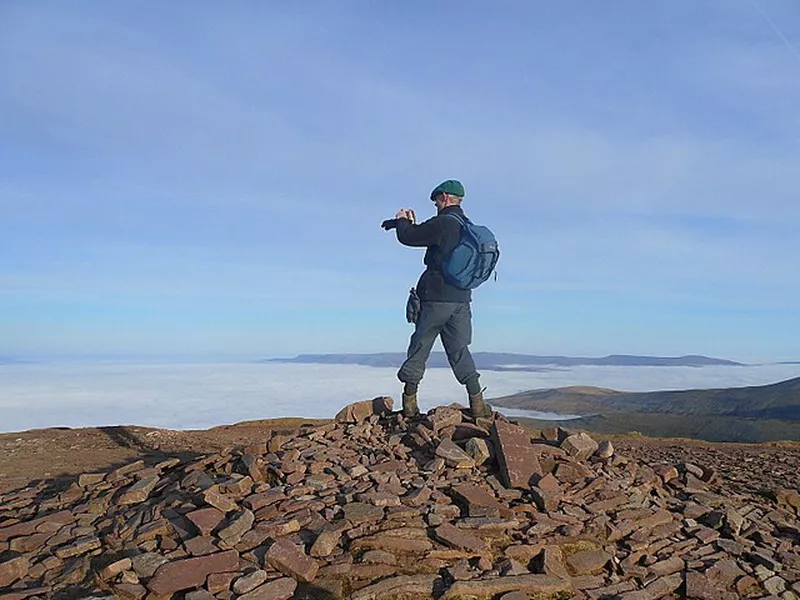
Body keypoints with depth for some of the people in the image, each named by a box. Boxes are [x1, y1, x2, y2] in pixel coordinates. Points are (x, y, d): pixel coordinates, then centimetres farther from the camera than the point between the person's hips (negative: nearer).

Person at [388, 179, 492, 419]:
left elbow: (407, 237, -7)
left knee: (419, 349, 6)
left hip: (436, 297, -6)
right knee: (459, 350, 11)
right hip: (461, 298, 6)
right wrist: (413, 224, 28)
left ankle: (409, 403, 14)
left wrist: (402, 221, 14)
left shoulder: (441, 224, -13)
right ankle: (478, 404, 4)